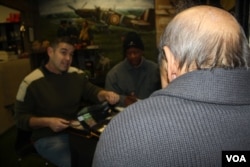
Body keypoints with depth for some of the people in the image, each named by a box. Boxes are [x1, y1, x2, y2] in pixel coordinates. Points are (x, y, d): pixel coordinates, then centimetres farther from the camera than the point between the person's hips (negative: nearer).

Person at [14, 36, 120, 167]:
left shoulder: (77, 74, 4)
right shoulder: (31, 82, -11)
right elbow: (21, 118, -6)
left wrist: (105, 94, -19)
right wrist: (48, 122, -22)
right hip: (48, 137, -4)